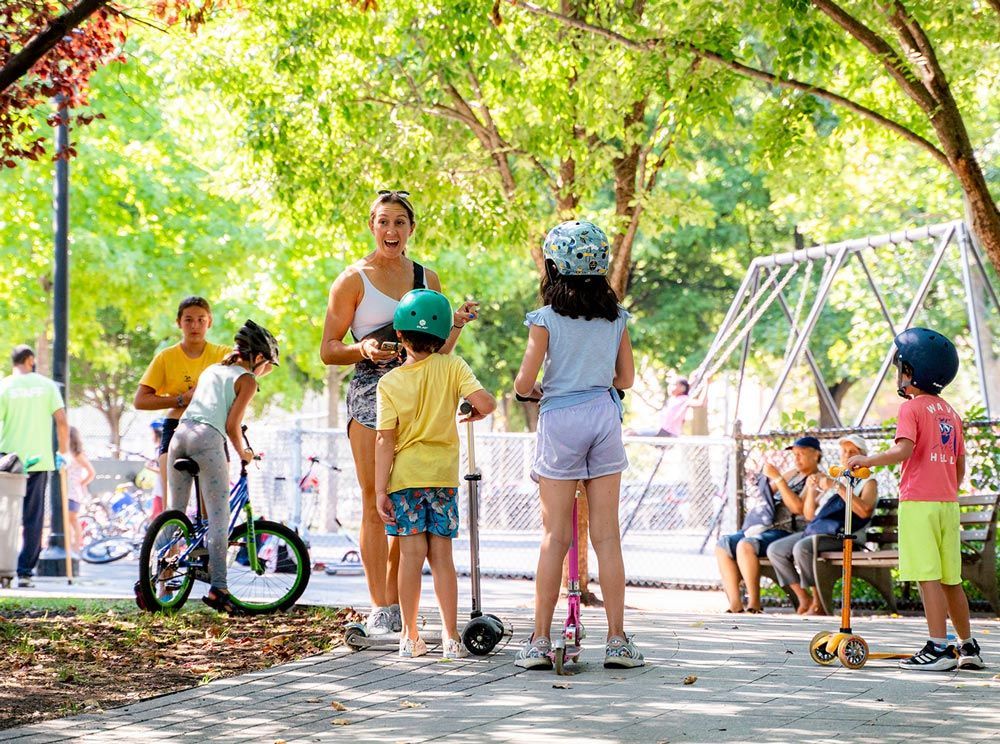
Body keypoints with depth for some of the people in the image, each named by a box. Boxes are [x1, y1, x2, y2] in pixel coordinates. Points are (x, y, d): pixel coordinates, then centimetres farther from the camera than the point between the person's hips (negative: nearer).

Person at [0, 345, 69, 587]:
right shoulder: (46, 385, 3)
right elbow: (61, 420, -2)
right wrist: (63, 452, 8)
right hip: (39, 459, 1)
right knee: (33, 519, 4)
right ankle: (25, 571, -1)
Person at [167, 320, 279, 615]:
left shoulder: (211, 369, 28)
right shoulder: (247, 380, 7)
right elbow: (232, 426, -1)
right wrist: (243, 453, 15)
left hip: (180, 433, 7)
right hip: (208, 437, -7)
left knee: (175, 513, 12)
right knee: (219, 517, -5)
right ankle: (218, 588, -12)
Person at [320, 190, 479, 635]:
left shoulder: (427, 278, 14)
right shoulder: (353, 280, 1)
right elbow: (328, 350, 0)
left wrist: (457, 324, 1)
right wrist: (364, 349, -18)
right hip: (371, 394, -4)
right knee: (376, 505, -6)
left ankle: (398, 606, 12)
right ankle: (380, 609, -4)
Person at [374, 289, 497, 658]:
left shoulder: (389, 383, -5)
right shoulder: (452, 366, -4)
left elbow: (385, 440, -8)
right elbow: (485, 401, -16)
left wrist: (380, 490, -6)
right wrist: (475, 413, 7)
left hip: (405, 476, -1)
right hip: (444, 474, 1)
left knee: (412, 553, 1)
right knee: (441, 555, 6)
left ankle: (410, 636, 5)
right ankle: (450, 638, 5)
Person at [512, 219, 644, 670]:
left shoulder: (546, 319, -7)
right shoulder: (616, 319, 5)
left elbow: (522, 384, -8)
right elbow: (626, 377, 12)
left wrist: (534, 390, 14)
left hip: (559, 419, -3)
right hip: (604, 417, 3)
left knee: (554, 537, 1)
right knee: (606, 535, 6)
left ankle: (541, 640, 2)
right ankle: (617, 640, 6)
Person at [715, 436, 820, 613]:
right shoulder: (793, 474, 22)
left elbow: (798, 507, -19)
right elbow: (765, 494, 24)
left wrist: (778, 478, -17)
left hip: (786, 531, -9)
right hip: (764, 527, 9)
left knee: (745, 545, -33)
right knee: (723, 545, -9)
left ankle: (754, 602, -25)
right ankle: (735, 604, -16)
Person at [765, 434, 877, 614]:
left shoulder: (867, 482, 8)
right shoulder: (831, 480, 28)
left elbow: (864, 511, -15)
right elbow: (809, 515, 24)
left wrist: (838, 487, -17)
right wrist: (811, 489, 6)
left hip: (841, 535, -8)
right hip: (815, 530, 8)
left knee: (802, 548, -33)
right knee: (775, 549, -9)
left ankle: (819, 603, -21)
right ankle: (804, 599, -5)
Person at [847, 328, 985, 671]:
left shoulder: (912, 408, -5)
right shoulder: (950, 412, 17)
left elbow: (904, 449, -21)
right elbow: (960, 467, 18)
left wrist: (866, 460, -12)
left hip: (918, 502, -8)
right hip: (948, 502, 8)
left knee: (928, 576, -9)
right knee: (951, 579, 13)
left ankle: (939, 648, -14)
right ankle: (968, 648, 18)